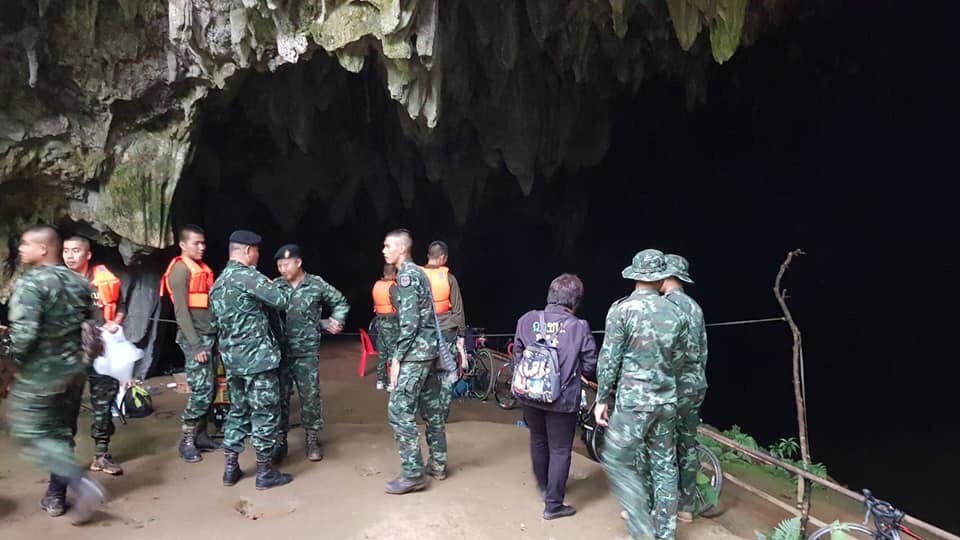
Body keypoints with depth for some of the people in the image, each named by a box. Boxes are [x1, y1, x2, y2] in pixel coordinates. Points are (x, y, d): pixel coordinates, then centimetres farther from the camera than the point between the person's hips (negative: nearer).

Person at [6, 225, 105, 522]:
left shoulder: (30, 283, -16)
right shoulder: (79, 282, 6)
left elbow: (23, 333, -24)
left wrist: (14, 356, -7)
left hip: (40, 372, -7)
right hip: (74, 368, 7)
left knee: (29, 433, 1)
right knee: (61, 433, 15)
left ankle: (80, 483, -11)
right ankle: (56, 496, 22)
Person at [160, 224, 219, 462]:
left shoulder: (203, 268, 17)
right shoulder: (180, 269, -8)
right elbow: (181, 310, -14)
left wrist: (211, 338, 11)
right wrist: (195, 344, -18)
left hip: (210, 336, 8)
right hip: (195, 338, -8)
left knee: (211, 388, 8)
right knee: (202, 389, -9)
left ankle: (200, 435, 17)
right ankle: (187, 442, 2)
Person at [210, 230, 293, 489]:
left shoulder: (218, 282, 14)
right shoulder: (247, 275, -14)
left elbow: (214, 321, 19)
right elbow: (281, 300, -16)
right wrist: (285, 287, 5)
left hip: (231, 358, 9)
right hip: (257, 357, -9)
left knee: (239, 410, 18)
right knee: (265, 412, 1)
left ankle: (230, 468, 22)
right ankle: (265, 472, 8)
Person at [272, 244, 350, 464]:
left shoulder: (316, 284, -4)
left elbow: (340, 302, 10)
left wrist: (336, 322, 0)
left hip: (306, 353, -2)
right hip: (280, 352, 2)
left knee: (310, 397, 6)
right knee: (280, 397, 6)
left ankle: (312, 440, 21)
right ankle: (279, 441, 20)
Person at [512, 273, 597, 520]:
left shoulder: (526, 320, -6)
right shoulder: (579, 327, -14)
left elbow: (517, 358, 2)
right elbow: (590, 367, -8)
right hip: (563, 399, -4)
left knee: (538, 440, 25)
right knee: (560, 450, 12)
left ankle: (543, 486, 46)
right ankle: (553, 504, 19)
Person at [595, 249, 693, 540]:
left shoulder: (622, 309, -11)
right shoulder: (676, 312, 3)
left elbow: (609, 360, -11)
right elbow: (678, 361, 9)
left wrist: (602, 399, -2)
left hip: (633, 400, -5)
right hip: (667, 401, 5)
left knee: (618, 462, 7)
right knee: (664, 466, 14)